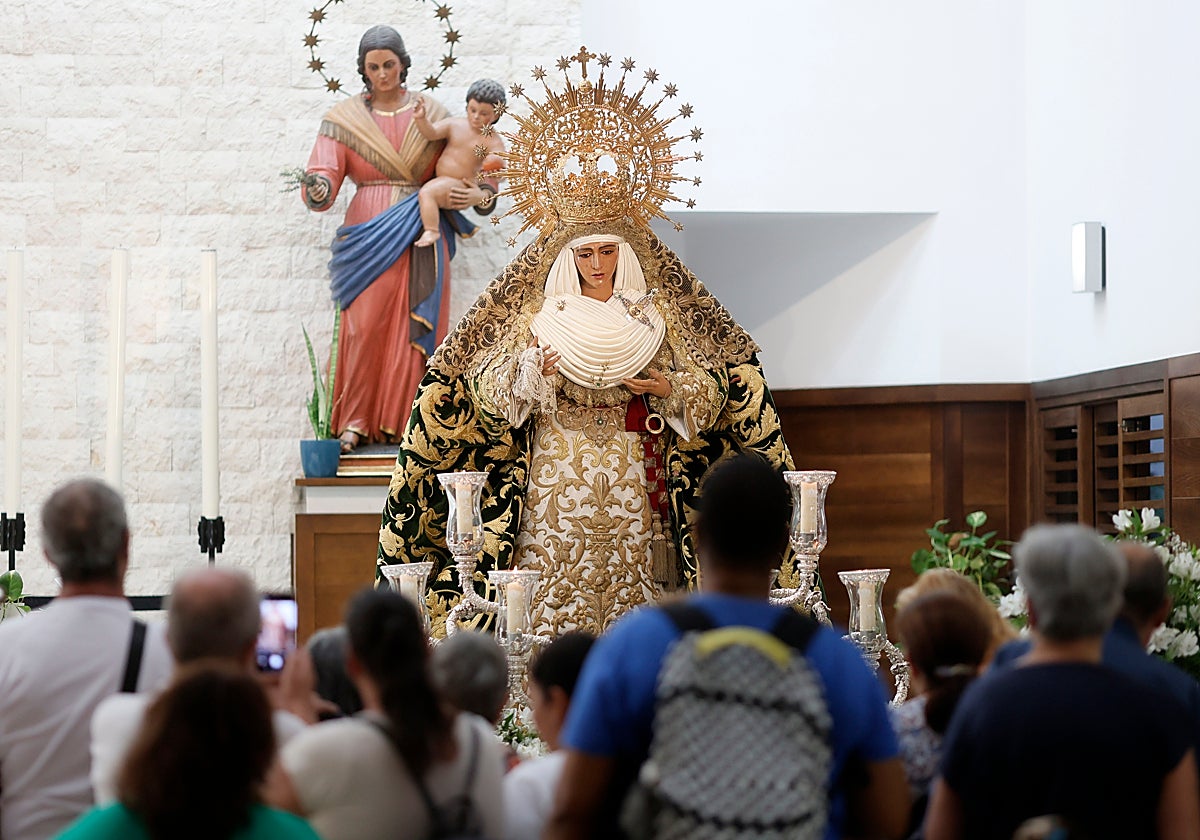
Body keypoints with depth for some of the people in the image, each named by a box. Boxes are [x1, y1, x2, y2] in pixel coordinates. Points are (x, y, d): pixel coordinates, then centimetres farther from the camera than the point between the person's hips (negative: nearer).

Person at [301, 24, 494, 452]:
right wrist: (316, 189, -25)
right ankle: (356, 421, -1)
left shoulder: (432, 115, 11)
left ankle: (407, 422, 2)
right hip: (367, 235, -1)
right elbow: (325, 176, -2)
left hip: (421, 237, 1)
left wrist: (479, 194, -5)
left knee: (413, 328, -3)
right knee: (363, 327, -9)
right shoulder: (344, 118, 7)